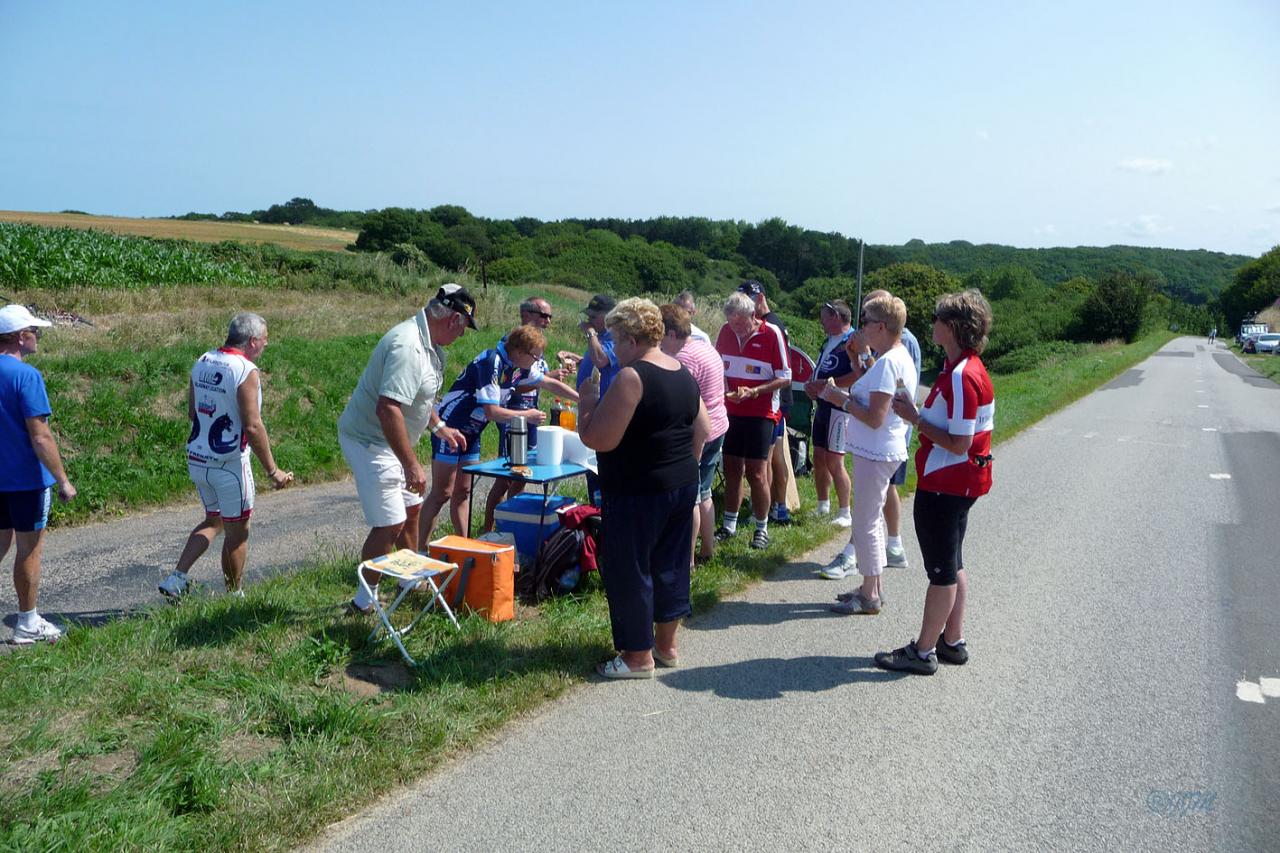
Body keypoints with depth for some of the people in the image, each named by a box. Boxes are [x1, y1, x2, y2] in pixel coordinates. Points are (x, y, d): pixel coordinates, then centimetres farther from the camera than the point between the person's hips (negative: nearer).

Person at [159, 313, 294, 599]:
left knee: (213, 521, 24)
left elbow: (192, 412, 13)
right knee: (237, 532, 9)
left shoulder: (201, 363, 5)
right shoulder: (246, 371, -18)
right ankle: (235, 597, 21)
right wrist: (273, 471, -17)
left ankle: (176, 579, 14)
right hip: (229, 465, -7)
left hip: (196, 460, 7)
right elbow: (253, 427, -22)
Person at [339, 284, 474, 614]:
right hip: (370, 442, -11)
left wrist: (439, 427, 21)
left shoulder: (429, 344, 6)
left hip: (389, 441, 11)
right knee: (390, 524, -8)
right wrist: (412, 465, -33)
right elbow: (387, 408, -36)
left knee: (411, 509, 21)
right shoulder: (407, 346, -28)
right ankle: (364, 601, 7)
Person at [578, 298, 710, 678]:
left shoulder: (632, 376, -19)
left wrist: (588, 401, -6)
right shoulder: (684, 374, 8)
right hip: (682, 487, 9)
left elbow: (598, 439, -22)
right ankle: (666, 645, 29)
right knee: (670, 564, 17)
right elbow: (702, 431, 14)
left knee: (629, 570, 4)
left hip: (638, 493, -9)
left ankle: (639, 657, 13)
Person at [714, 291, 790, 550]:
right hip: (730, 411, 4)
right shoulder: (726, 331, 1)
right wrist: (722, 386, -8)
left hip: (761, 414, -4)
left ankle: (762, 529, 12)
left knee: (756, 473, -2)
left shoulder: (772, 334, -13)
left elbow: (785, 378, -10)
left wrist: (754, 391, -22)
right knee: (732, 470, 11)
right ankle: (729, 525, 23)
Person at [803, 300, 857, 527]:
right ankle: (822, 507, 24)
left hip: (839, 407, -9)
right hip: (822, 405, 9)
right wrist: (811, 385, 5)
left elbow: (858, 375, -24)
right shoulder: (829, 341, 17)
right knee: (819, 457, 12)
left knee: (834, 461, -8)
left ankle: (845, 513, 3)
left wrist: (825, 384, -21)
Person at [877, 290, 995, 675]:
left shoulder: (961, 376, -23)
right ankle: (952, 641, 29)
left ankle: (923, 651, 11)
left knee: (942, 569, 0)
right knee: (952, 565, 18)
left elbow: (958, 444, -24)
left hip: (945, 484, -10)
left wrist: (915, 418, -16)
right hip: (958, 482, 10)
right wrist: (919, 415, 2)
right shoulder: (963, 368, 9)